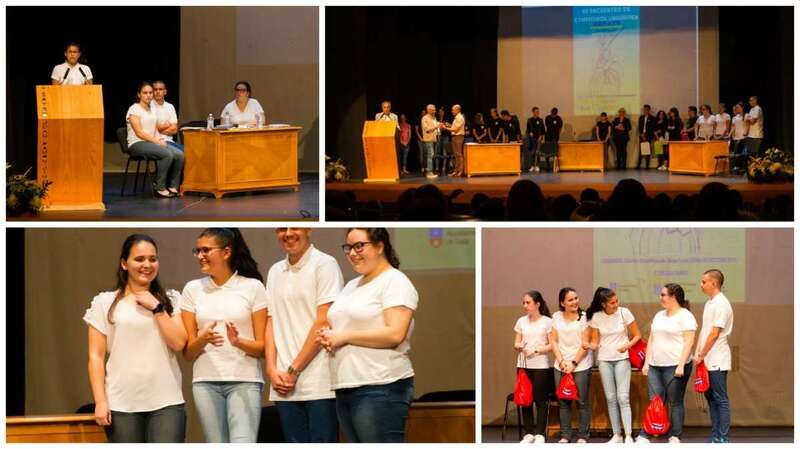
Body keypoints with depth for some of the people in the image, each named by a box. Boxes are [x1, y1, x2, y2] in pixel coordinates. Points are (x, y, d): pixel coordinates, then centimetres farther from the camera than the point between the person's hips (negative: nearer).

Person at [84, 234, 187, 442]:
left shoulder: (171, 300, 10)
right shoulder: (105, 302, 5)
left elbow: (178, 343, -2)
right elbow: (96, 356, 3)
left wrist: (156, 307, -4)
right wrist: (100, 401, -5)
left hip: (166, 402, 0)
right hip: (122, 405, 0)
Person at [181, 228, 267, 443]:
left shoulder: (253, 287, 2)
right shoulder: (192, 289, 9)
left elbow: (263, 347, 2)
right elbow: (188, 352, 8)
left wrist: (239, 342, -18)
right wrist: (202, 340, -14)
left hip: (244, 381, -3)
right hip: (206, 382, 3)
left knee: (243, 443, -18)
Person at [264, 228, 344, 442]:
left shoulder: (325, 265, -3)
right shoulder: (275, 272, 15)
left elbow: (323, 324, -9)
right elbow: (270, 324, 14)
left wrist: (293, 370, -9)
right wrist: (273, 370, 0)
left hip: (319, 385, -5)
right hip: (284, 384, 5)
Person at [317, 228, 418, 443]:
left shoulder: (395, 282, -6)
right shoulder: (352, 285, 20)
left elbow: (395, 334, -18)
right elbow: (340, 324, 26)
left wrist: (344, 336, -15)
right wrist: (328, 336, 1)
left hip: (381, 388, -8)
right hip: (346, 387, 8)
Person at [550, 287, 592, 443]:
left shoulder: (584, 317, -4)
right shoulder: (557, 316, 8)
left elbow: (585, 344, -7)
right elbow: (554, 341, 7)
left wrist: (574, 363, -11)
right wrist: (561, 361, -5)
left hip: (581, 365, -4)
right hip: (561, 366, 4)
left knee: (582, 401, 0)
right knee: (563, 401, 6)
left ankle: (583, 435, 8)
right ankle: (565, 435, 14)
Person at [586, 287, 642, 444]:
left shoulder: (624, 313, -9)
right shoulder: (596, 317, -4)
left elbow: (637, 336, -2)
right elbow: (595, 342, 3)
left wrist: (626, 346, -20)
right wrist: (589, 346, -20)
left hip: (622, 359, -2)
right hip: (604, 360, 3)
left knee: (623, 398, -10)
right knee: (610, 398, 5)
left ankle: (628, 436, -11)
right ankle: (617, 435, 12)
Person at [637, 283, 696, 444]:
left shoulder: (685, 316, -5)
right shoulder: (659, 316, 17)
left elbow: (689, 342, -12)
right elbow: (651, 340, 18)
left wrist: (681, 365, -19)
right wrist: (646, 363, 11)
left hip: (675, 366, -6)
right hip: (655, 365, 6)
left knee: (675, 403, 0)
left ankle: (675, 437, 8)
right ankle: (644, 436, 0)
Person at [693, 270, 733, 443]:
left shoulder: (721, 304, -15)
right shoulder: (709, 303, 14)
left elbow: (714, 333, -17)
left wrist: (701, 356, -12)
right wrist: (697, 354, 11)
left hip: (717, 361, -9)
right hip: (706, 360, 9)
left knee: (720, 399, -4)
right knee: (711, 398, 12)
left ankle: (723, 438, 0)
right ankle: (715, 437, 18)